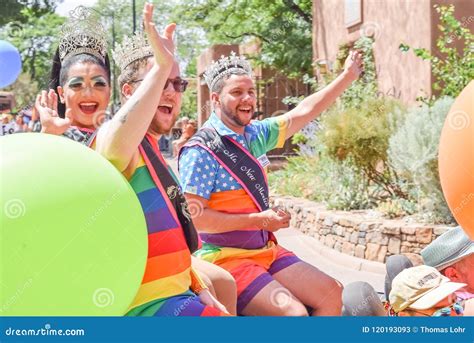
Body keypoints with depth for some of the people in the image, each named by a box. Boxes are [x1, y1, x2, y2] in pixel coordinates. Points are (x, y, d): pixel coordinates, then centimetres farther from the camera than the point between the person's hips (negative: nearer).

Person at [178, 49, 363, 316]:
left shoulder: (255, 135, 7)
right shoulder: (201, 151, -16)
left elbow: (304, 112, 16)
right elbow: (194, 217, -20)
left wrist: (348, 76, 17)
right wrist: (259, 220, -17)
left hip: (266, 249, 8)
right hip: (224, 257, -8)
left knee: (332, 294, 1)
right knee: (294, 312, -23)